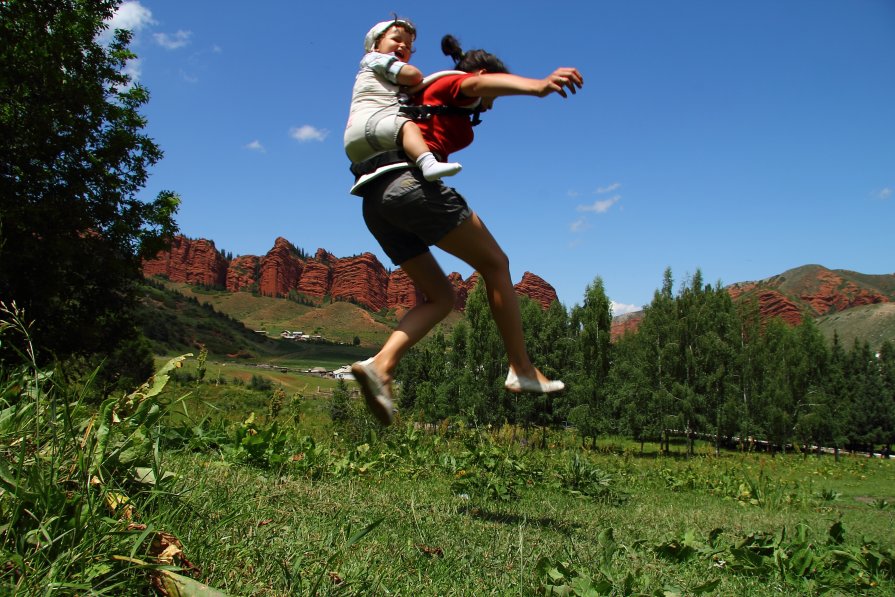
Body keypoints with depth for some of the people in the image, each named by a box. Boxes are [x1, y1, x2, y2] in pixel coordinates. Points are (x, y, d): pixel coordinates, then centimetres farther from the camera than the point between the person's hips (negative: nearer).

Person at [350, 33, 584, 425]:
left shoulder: (430, 98, 34)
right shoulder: (455, 85, 10)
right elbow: (480, 83, -15)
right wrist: (537, 86, -33)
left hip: (376, 201, 9)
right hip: (411, 182, -9)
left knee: (440, 296, 12)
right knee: (495, 264, 1)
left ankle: (380, 365, -9)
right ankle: (522, 371, 3)